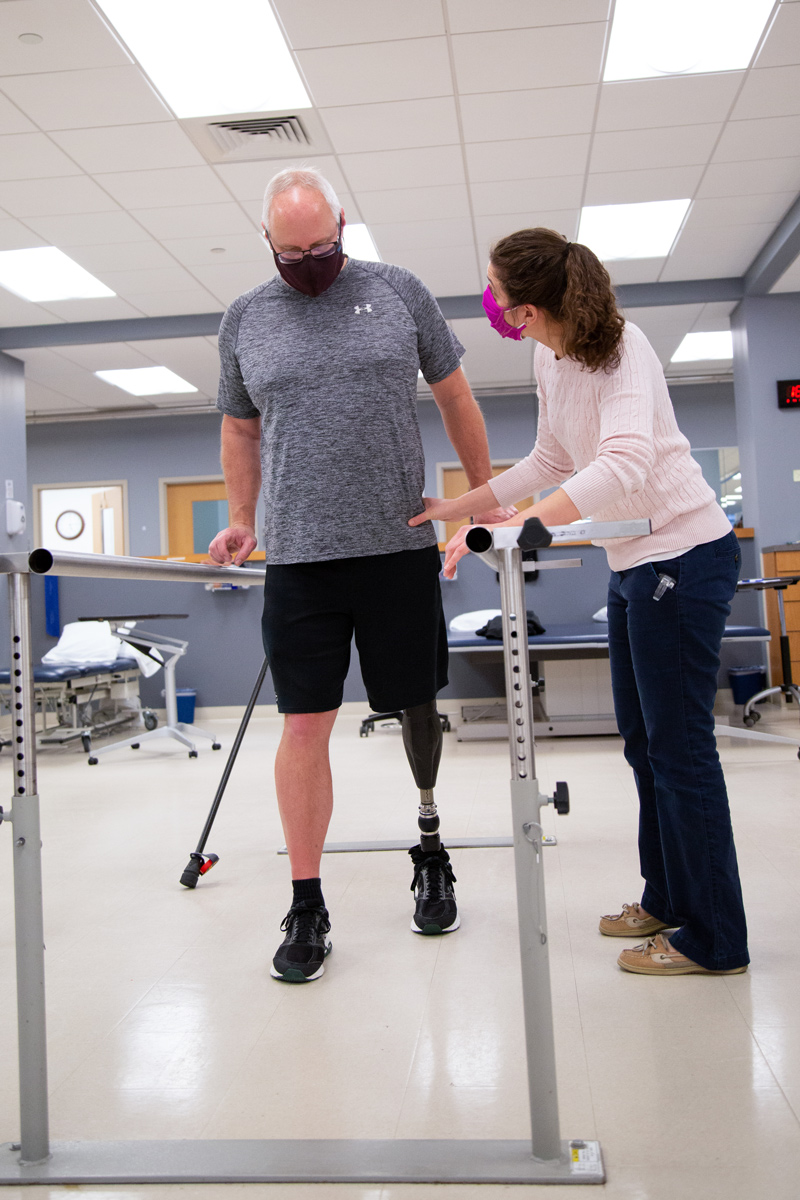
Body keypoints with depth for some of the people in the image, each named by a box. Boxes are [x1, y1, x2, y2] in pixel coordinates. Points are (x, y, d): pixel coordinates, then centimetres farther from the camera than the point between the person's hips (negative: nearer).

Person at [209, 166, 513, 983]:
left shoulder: (398, 293, 6)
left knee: (417, 706, 10)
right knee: (305, 726, -1)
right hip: (297, 557, 1)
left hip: (400, 546, 0)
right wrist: (240, 521, 11)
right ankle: (307, 907, 10)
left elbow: (455, 399, 12)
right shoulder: (243, 320, 10)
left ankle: (431, 844, 36)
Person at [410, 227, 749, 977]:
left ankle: (714, 942, 14)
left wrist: (505, 528, -41)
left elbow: (623, 468, -37)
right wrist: (453, 510, 13)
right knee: (643, 740, 17)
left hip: (682, 556, -9)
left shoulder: (619, 351, -22)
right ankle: (667, 900, 34)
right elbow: (552, 462, 16)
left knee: (679, 747, -2)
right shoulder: (549, 359, 5)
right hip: (632, 565, 9)